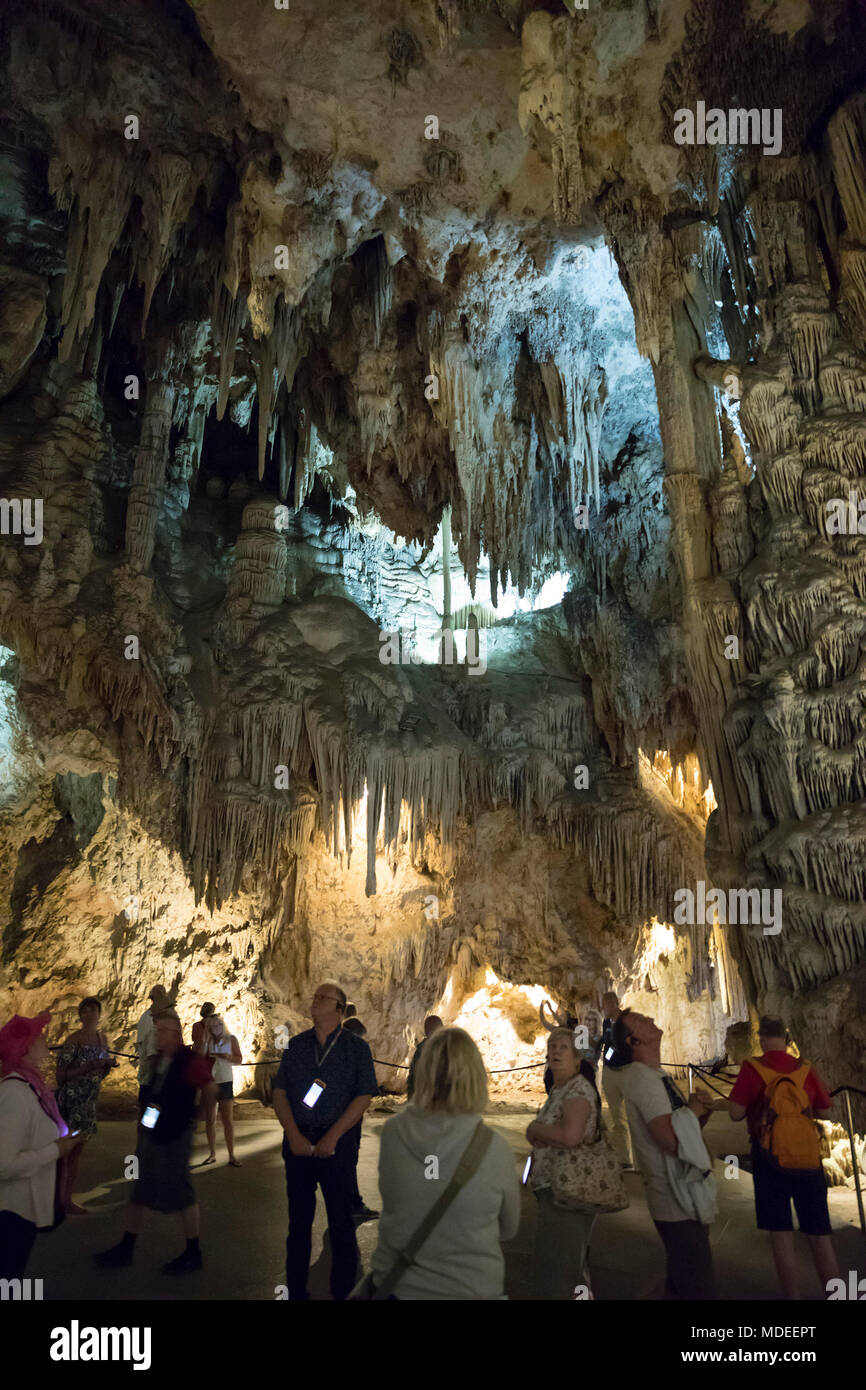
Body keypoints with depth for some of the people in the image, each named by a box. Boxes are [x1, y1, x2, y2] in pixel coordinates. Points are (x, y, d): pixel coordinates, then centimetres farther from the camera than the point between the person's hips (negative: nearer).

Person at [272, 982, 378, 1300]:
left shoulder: (356, 1047, -1)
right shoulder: (296, 1045, 7)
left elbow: (364, 1096, -6)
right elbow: (279, 1092, 5)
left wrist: (331, 1138, -11)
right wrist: (294, 1136, -6)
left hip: (336, 1143, -3)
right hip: (298, 1142, 3)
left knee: (341, 1220, 3)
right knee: (299, 1219, 11)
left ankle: (343, 1291, 16)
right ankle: (296, 1290, 24)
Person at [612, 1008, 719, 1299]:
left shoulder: (657, 1076, 13)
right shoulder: (642, 1077, -19)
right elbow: (671, 1139, -29)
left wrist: (702, 1112, -2)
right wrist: (693, 1110, -12)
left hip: (687, 1197, 10)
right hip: (677, 1201, -10)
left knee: (680, 1285, 22)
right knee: (698, 1289, -6)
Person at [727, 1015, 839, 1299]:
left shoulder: (752, 1068, -9)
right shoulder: (805, 1069, -2)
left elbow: (736, 1113, -9)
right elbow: (826, 1112, 6)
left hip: (770, 1158, -2)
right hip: (808, 1158, 2)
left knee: (781, 1234, 6)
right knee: (820, 1234, 12)